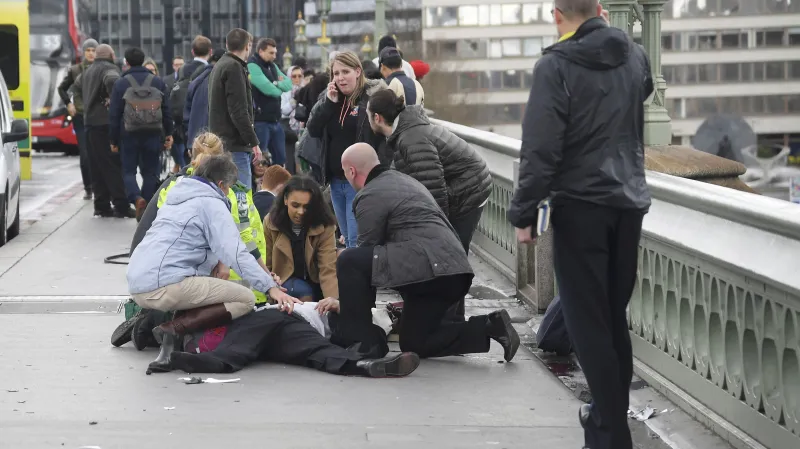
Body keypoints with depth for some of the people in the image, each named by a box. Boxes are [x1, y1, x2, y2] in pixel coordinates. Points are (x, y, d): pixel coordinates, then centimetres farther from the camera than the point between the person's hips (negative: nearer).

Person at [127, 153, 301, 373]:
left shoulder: (176, 197, 26)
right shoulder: (211, 203, -1)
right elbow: (236, 252, -13)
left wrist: (217, 263, 15)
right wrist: (271, 288, -17)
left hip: (137, 285, 9)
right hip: (164, 285, -9)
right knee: (245, 299, -3)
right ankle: (173, 329, -17)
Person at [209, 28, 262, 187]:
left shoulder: (218, 67, 20)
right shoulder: (234, 67, -11)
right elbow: (238, 110, -18)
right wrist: (253, 141, -16)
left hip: (220, 142, 10)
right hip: (234, 144, -10)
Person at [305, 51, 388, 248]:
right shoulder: (329, 97, 11)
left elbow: (387, 136, -14)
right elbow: (312, 130, 4)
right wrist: (329, 103, -7)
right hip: (336, 180, 7)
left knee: (357, 241, -11)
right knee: (347, 238, 14)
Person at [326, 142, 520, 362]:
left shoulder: (371, 196, -4)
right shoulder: (403, 179, 27)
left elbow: (366, 256, 0)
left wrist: (347, 302, 12)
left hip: (424, 267, -10)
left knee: (348, 260, -9)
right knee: (414, 343, 20)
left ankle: (363, 341, -5)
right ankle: (488, 327, 7)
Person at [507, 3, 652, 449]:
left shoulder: (557, 64, -11)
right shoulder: (636, 55, 8)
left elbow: (541, 147, -15)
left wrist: (524, 212, -9)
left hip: (581, 204, -6)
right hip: (630, 201, 6)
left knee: (588, 321, -2)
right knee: (615, 316, 16)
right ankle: (612, 413, 25)